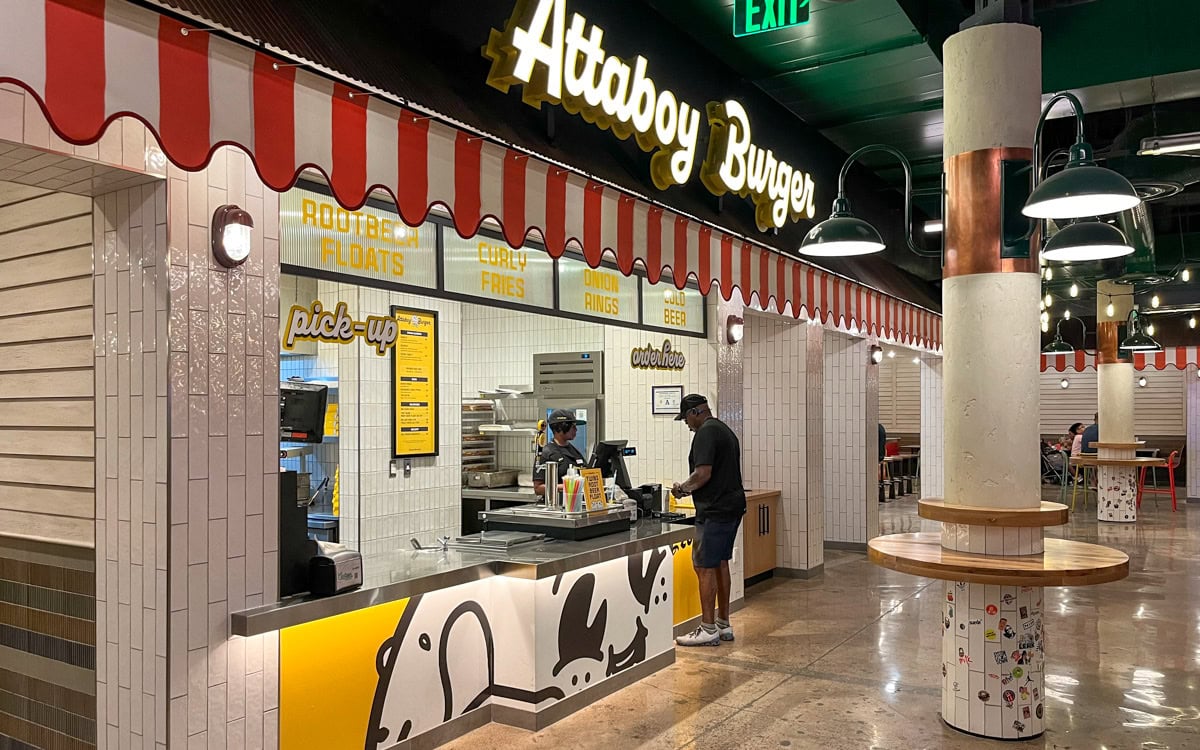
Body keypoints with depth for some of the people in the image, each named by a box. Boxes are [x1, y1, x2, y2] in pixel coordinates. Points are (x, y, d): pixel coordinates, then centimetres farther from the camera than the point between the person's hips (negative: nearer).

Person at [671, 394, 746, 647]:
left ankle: (708, 630, 0)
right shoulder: (725, 430, 18)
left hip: (715, 511, -10)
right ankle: (724, 625, 22)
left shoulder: (706, 433, -14)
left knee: (705, 567, -4)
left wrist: (683, 487, -6)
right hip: (732, 506, 10)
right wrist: (689, 488, 17)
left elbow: (703, 474, -23)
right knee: (720, 564, 15)